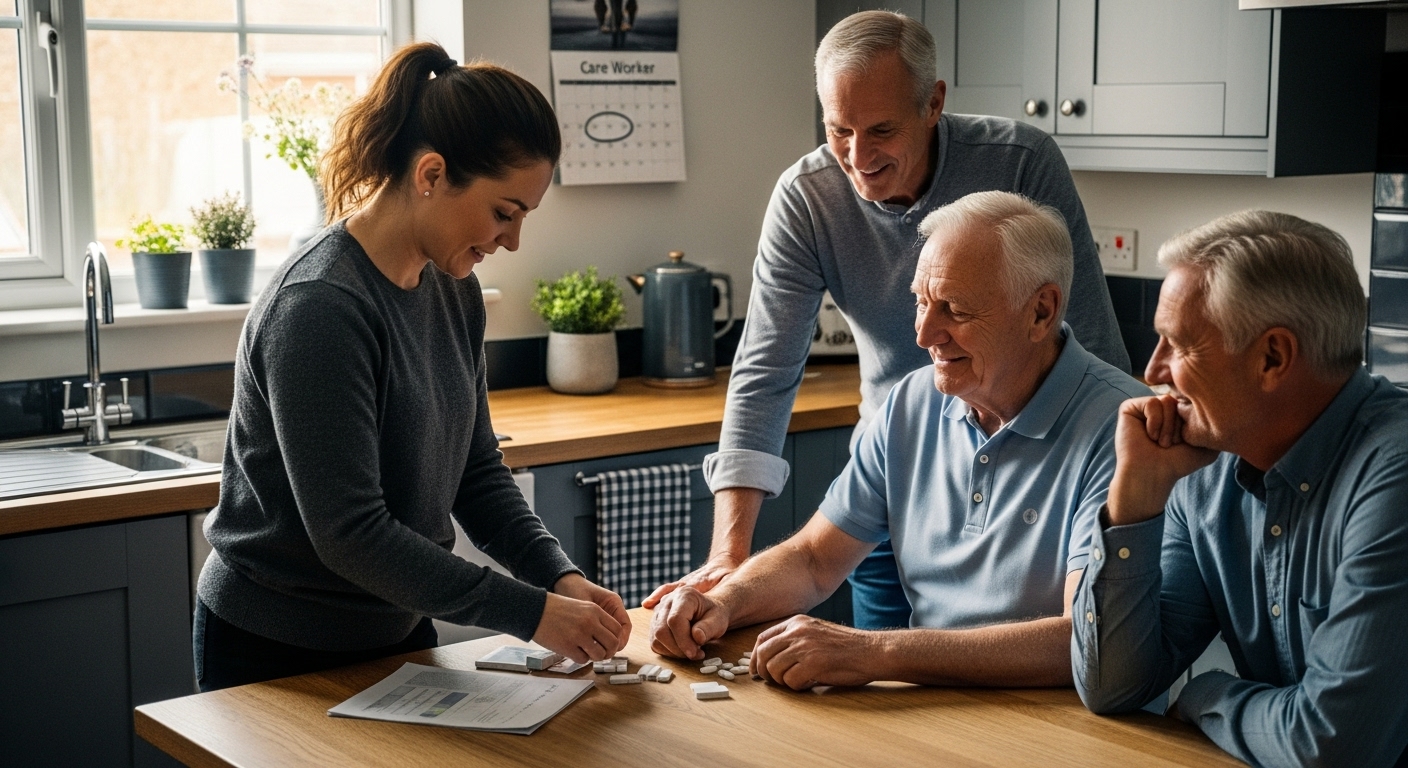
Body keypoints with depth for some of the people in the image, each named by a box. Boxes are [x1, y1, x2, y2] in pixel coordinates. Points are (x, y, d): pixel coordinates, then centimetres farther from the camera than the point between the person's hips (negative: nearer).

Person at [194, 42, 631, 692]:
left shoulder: (455, 291, -1)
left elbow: (476, 470, 5)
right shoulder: (318, 309, -26)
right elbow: (350, 533, -28)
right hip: (277, 655, -7)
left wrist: (558, 576, -11)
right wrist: (531, 612, -27)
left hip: (396, 632, 7)